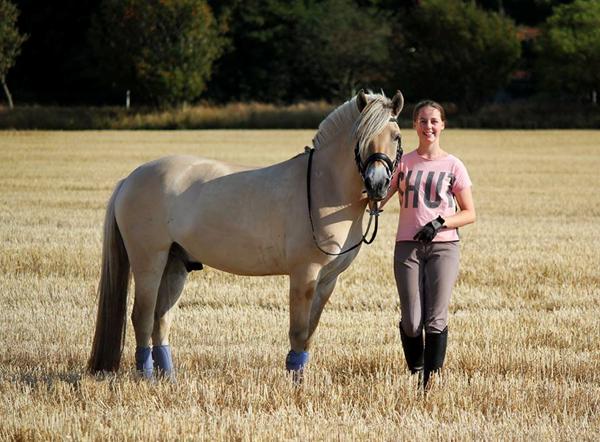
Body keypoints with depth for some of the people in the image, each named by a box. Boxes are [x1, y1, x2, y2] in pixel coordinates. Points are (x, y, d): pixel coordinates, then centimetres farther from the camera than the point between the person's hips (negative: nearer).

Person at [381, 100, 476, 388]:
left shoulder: (453, 166, 4)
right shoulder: (403, 162, 8)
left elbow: (469, 214, 5)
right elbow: (379, 200, 5)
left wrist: (441, 222, -12)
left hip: (443, 246, -1)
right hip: (408, 246, 1)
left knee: (436, 320, -8)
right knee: (411, 322, -3)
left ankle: (431, 380, -2)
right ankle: (415, 373, 20)